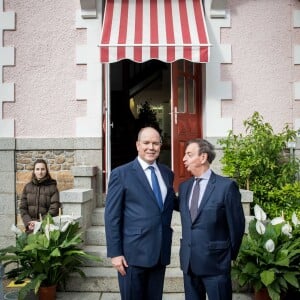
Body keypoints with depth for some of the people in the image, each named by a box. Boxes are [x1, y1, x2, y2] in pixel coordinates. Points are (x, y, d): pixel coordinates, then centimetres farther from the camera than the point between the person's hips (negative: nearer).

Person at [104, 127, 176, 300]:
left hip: (161, 252, 5)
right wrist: (115, 253, -11)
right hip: (133, 253, -5)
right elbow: (112, 216, -8)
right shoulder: (121, 174, -7)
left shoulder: (167, 173, 8)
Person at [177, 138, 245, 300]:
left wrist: (230, 255, 3)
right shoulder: (184, 186, 8)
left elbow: (237, 224, -6)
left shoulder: (226, 186, -11)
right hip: (188, 261, 6)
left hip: (215, 262, -5)